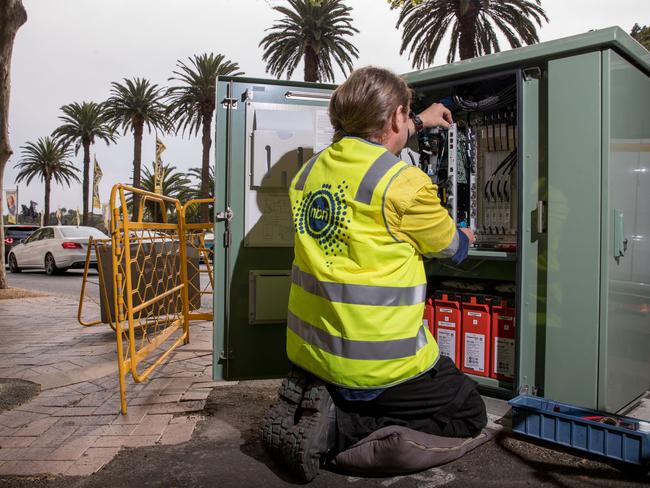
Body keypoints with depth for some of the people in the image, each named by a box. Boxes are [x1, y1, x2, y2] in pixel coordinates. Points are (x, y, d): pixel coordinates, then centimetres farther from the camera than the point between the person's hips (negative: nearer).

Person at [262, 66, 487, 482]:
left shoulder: (311, 170, 3)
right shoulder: (406, 183, -17)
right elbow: (449, 247, 2)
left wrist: (419, 123, 39)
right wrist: (466, 237, 26)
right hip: (378, 365, -7)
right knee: (470, 413, 12)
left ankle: (303, 408, 5)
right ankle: (336, 430, -6)